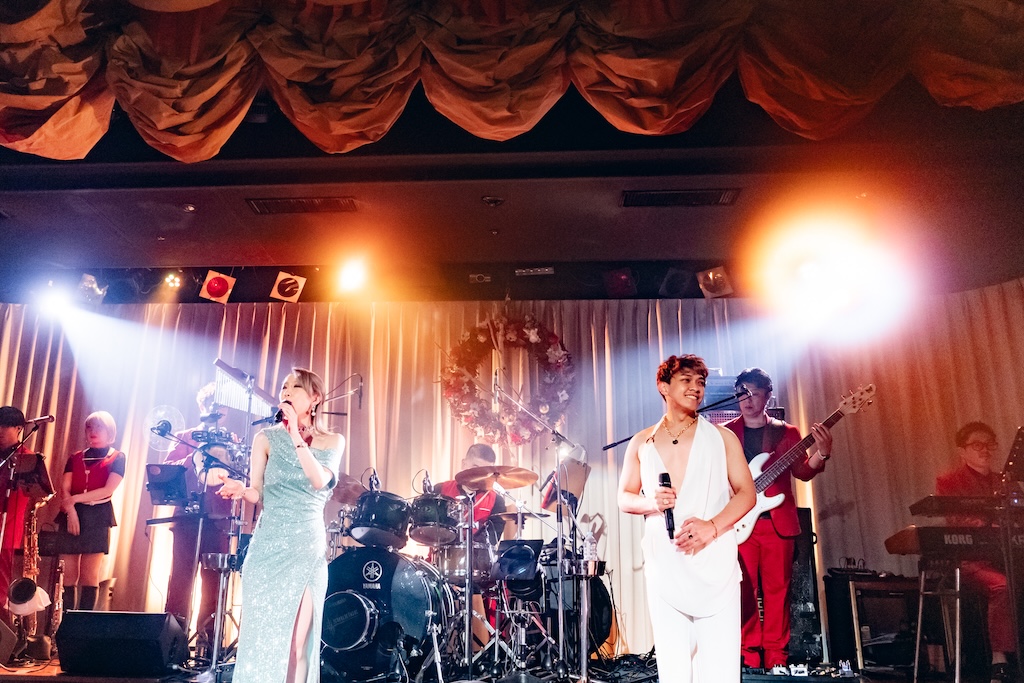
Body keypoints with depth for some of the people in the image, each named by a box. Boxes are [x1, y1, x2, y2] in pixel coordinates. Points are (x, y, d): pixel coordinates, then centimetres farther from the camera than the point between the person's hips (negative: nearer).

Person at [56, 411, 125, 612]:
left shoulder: (117, 458, 5)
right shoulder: (75, 458, 15)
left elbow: (108, 490, -7)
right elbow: (64, 489, 4)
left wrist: (75, 499, -10)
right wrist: (71, 511, -13)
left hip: (98, 518, -3)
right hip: (71, 516, 3)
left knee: (89, 576, -5)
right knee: (68, 575, 0)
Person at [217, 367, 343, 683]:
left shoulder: (332, 441, 5)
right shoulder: (267, 438, 4)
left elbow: (319, 481, -13)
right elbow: (257, 493, 3)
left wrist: (296, 434, -17)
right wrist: (241, 489, -20)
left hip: (310, 548, 0)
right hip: (269, 546, 0)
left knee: (299, 641, 1)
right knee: (262, 633, 1)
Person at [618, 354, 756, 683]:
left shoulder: (722, 437, 8)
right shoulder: (641, 443, 11)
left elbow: (747, 493, 4)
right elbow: (624, 498, 14)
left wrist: (712, 526, -13)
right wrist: (650, 501, -10)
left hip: (715, 562, -1)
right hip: (663, 565, 1)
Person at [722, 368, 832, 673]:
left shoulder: (787, 432, 8)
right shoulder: (725, 432, 7)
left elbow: (802, 472, 0)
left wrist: (821, 453, -18)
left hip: (778, 521, 0)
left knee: (777, 588, 4)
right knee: (744, 589, 1)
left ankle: (776, 657, 14)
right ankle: (750, 655, 11)